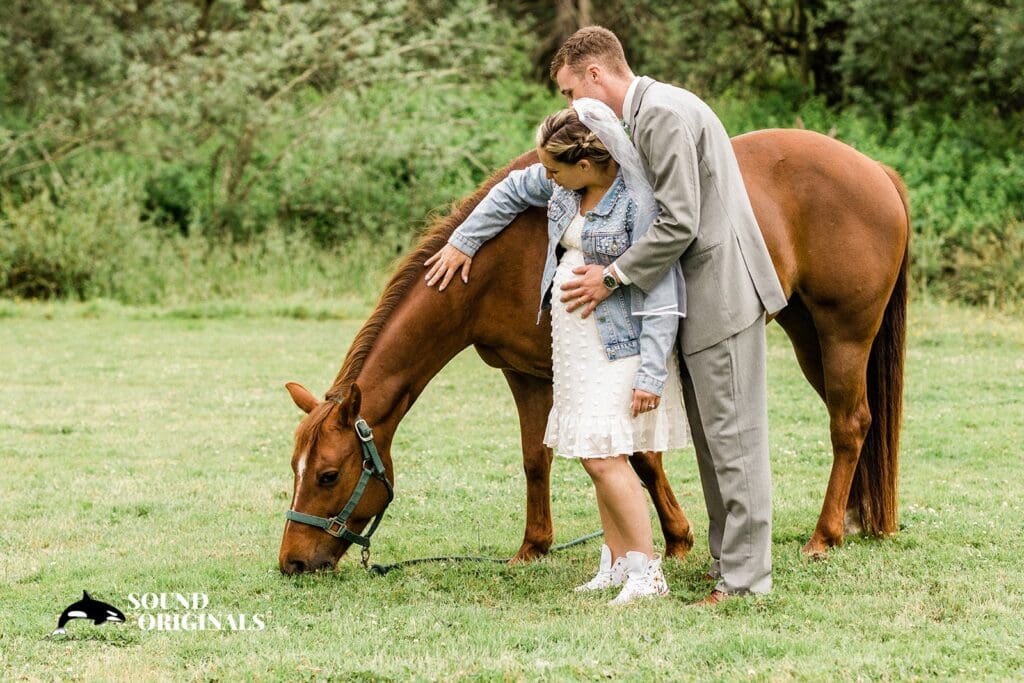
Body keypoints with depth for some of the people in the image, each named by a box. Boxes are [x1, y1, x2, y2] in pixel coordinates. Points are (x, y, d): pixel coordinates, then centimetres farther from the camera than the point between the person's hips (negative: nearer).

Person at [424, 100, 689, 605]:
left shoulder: (639, 200, -22)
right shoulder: (564, 184, 1)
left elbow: (661, 293, -21)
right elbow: (512, 191, 22)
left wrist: (651, 374, -23)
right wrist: (462, 243, 27)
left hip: (618, 345, -8)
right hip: (573, 341, 8)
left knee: (603, 456, -13)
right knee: (597, 454, 12)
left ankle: (647, 572, -6)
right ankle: (616, 564, 20)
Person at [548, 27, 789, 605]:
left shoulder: (662, 113, -17)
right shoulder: (646, 114, 15)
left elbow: (679, 223, -22)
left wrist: (614, 277, -15)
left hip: (721, 296, -10)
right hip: (698, 302, 11)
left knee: (733, 438, -5)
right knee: (713, 439, 15)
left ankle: (746, 576, -1)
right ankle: (729, 560, 22)